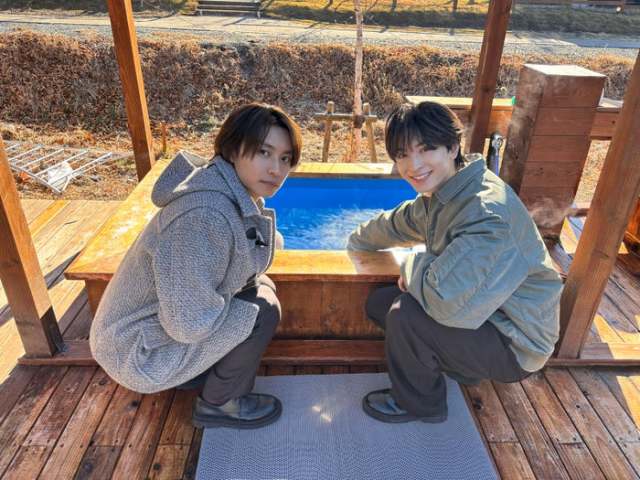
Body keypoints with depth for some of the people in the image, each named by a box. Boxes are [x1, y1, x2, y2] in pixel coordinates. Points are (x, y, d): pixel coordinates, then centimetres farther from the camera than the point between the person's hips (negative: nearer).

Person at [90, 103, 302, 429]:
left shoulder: (242, 194, -4)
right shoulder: (206, 216, -33)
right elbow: (190, 322, -32)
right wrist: (233, 300, -15)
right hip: (139, 350, -8)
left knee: (263, 288, 9)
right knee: (263, 311, -17)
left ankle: (202, 371, 20)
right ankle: (219, 403, 7)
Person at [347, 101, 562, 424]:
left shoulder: (487, 211, -32)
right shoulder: (437, 197, -1)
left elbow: (444, 298, -42)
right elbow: (395, 225, 20)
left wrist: (413, 264, -21)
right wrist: (353, 244, 33)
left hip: (515, 343, -9)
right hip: (484, 314, 9)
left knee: (405, 315, -28)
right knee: (379, 302, 7)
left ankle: (417, 404, 2)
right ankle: (460, 365, 19)